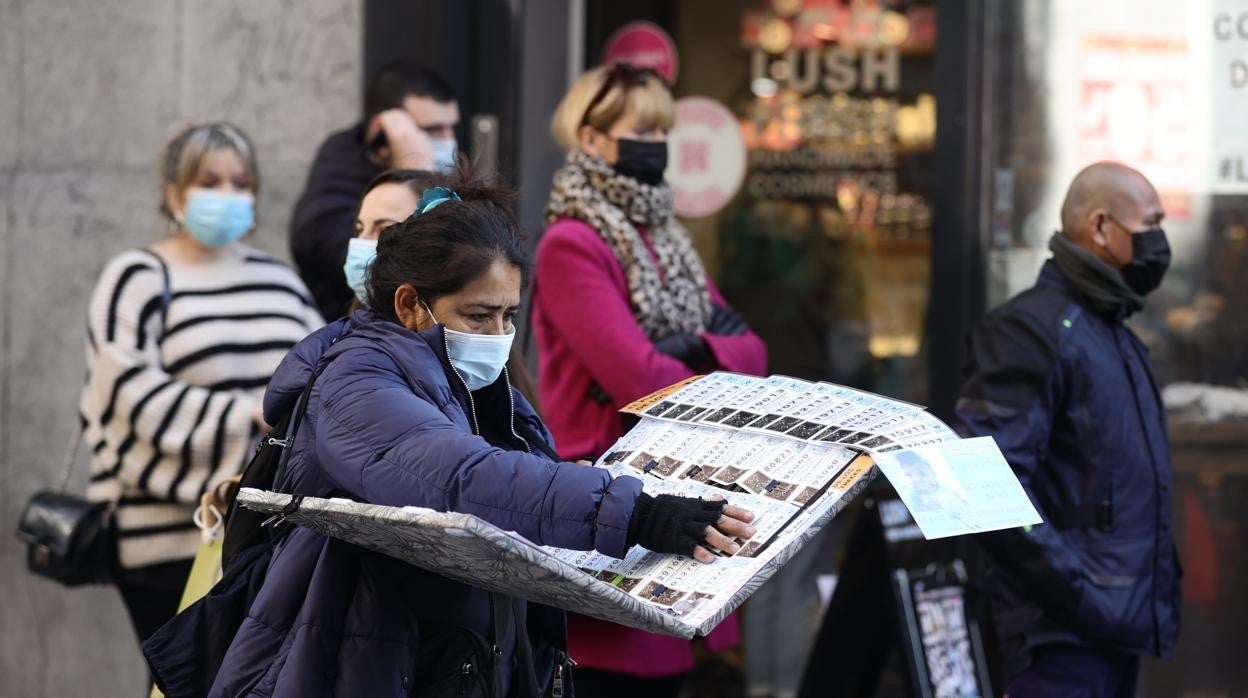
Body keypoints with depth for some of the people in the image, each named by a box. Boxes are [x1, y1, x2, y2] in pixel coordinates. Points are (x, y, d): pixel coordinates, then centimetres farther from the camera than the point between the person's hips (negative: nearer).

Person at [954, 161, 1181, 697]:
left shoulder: (1117, 336, 20)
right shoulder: (1034, 328, -11)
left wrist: (1160, 587, 17)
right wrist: (1073, 588, -22)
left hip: (1121, 626, 10)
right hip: (1065, 632, -10)